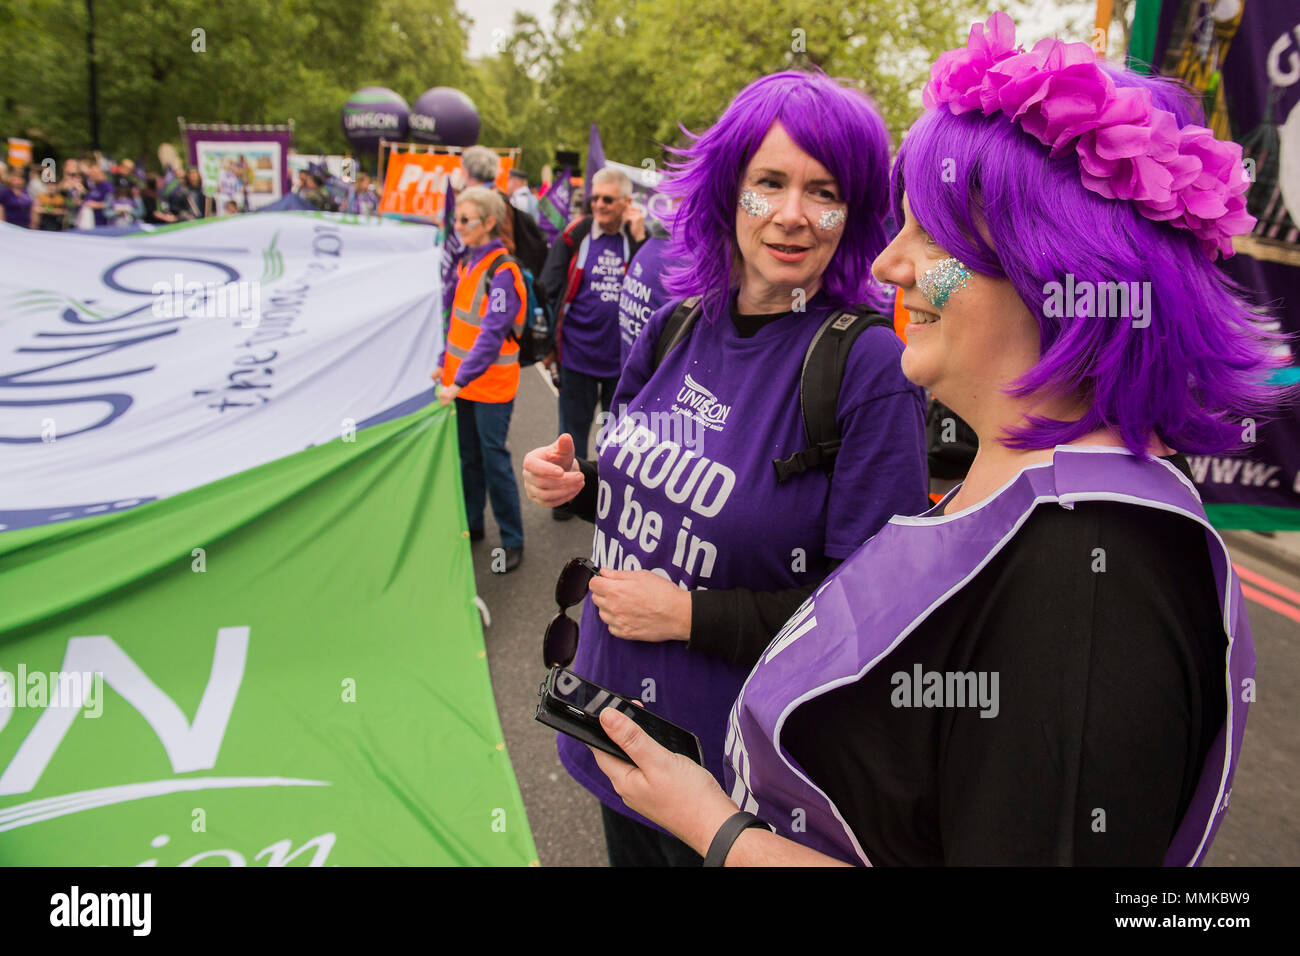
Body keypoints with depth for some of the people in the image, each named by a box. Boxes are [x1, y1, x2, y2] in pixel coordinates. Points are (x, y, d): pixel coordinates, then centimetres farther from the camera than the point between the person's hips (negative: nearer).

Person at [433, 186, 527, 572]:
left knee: (494, 459, -2)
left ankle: (512, 540, 10)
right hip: (461, 379, 8)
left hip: (491, 383, -8)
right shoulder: (466, 261, 7)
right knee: (468, 456, 17)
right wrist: (444, 364, 12)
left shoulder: (502, 271, -18)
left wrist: (461, 380, -28)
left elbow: (492, 334, -24)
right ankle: (471, 524, 32)